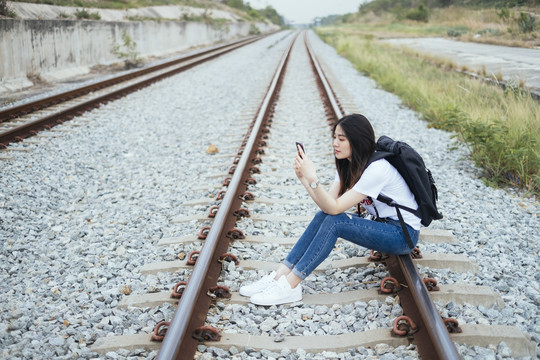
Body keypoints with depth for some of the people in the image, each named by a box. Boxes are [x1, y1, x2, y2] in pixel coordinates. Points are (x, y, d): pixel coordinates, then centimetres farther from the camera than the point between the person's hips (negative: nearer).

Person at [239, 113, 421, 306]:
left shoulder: (377, 168, -25)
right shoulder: (348, 165, 2)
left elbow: (335, 207, -28)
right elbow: (327, 204, -6)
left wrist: (313, 179, -39)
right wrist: (303, 178, -16)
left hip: (403, 232, -8)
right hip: (382, 223, 8)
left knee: (333, 221, -25)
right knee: (323, 216, -13)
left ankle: (290, 286, -23)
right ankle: (281, 275, -14)